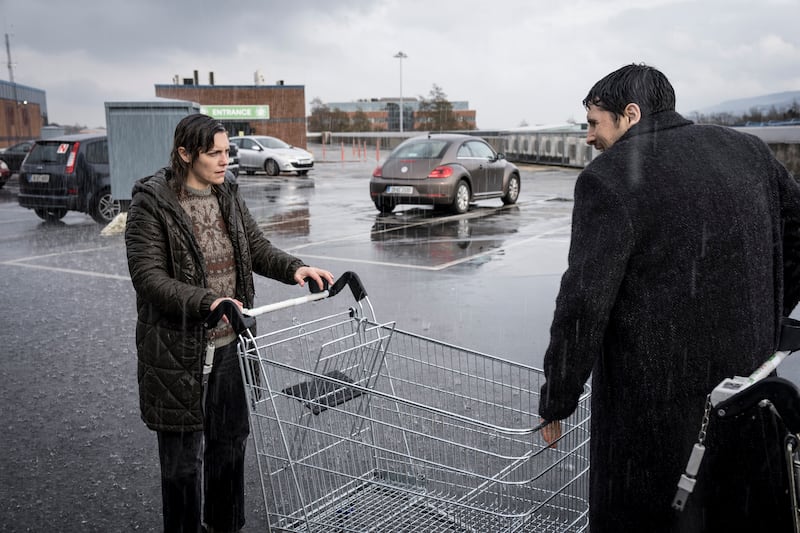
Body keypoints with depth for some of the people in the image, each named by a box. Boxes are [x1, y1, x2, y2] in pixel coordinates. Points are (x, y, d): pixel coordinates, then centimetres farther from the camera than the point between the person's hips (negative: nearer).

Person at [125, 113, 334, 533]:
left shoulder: (227, 195, 5)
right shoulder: (152, 202, -13)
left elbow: (257, 247, 9)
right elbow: (148, 275, -18)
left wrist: (294, 268, -11)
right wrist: (206, 301, -32)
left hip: (229, 344, 6)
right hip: (180, 351, -6)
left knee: (230, 439, 18)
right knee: (184, 452, 8)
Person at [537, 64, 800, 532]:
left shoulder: (608, 179, -14)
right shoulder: (748, 151, 6)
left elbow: (583, 307, -17)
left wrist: (556, 404, -7)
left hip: (653, 404, -6)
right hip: (748, 385, 6)